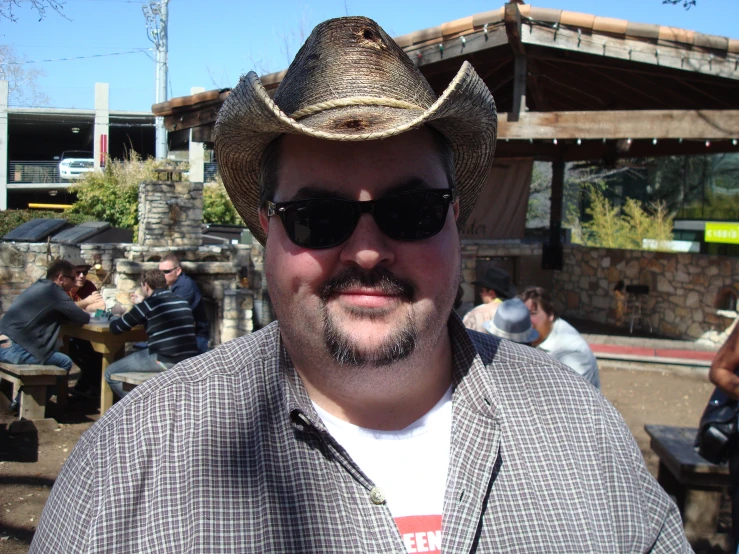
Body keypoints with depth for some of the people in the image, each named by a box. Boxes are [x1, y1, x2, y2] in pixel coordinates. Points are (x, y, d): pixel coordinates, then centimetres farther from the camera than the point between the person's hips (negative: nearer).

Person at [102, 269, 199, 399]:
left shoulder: (148, 304, -3)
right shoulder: (183, 301, 14)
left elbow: (115, 328, 2)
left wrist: (115, 312, 25)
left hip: (164, 361, -7)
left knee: (110, 373, 8)